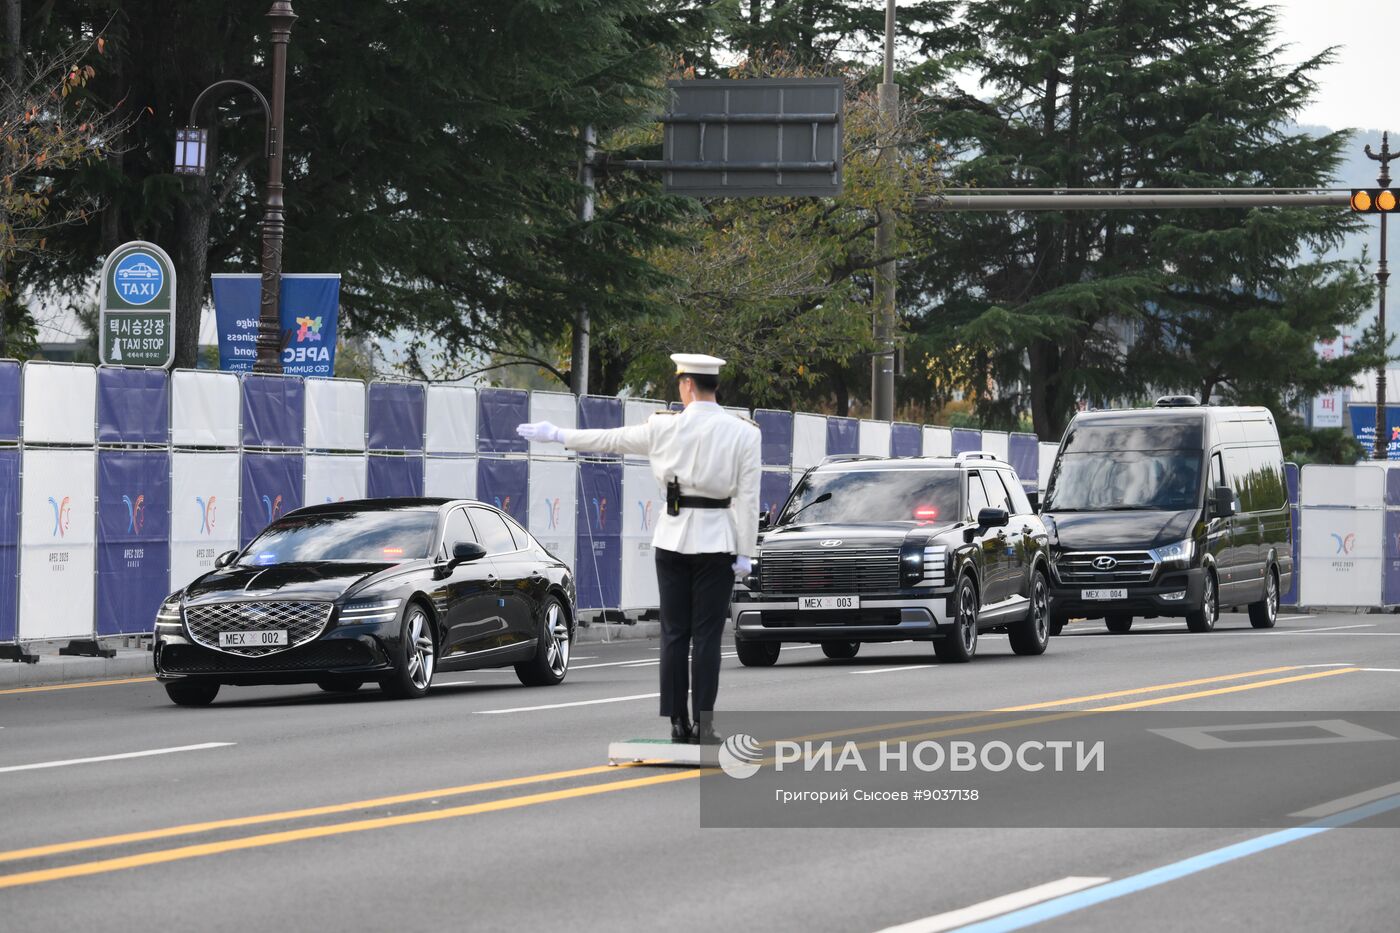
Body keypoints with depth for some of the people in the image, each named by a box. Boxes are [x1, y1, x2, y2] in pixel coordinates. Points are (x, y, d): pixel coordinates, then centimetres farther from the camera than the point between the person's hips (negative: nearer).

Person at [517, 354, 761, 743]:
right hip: (717, 541, -1)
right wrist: (745, 552, -2)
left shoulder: (665, 426, -2)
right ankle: (704, 725, -6)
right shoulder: (744, 433, -5)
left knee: (674, 634, 6)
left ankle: (678, 724, 5)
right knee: (707, 635, -1)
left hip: (673, 537, 1)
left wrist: (556, 435, 24)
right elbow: (747, 497, -7)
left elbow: (610, 440, 10)